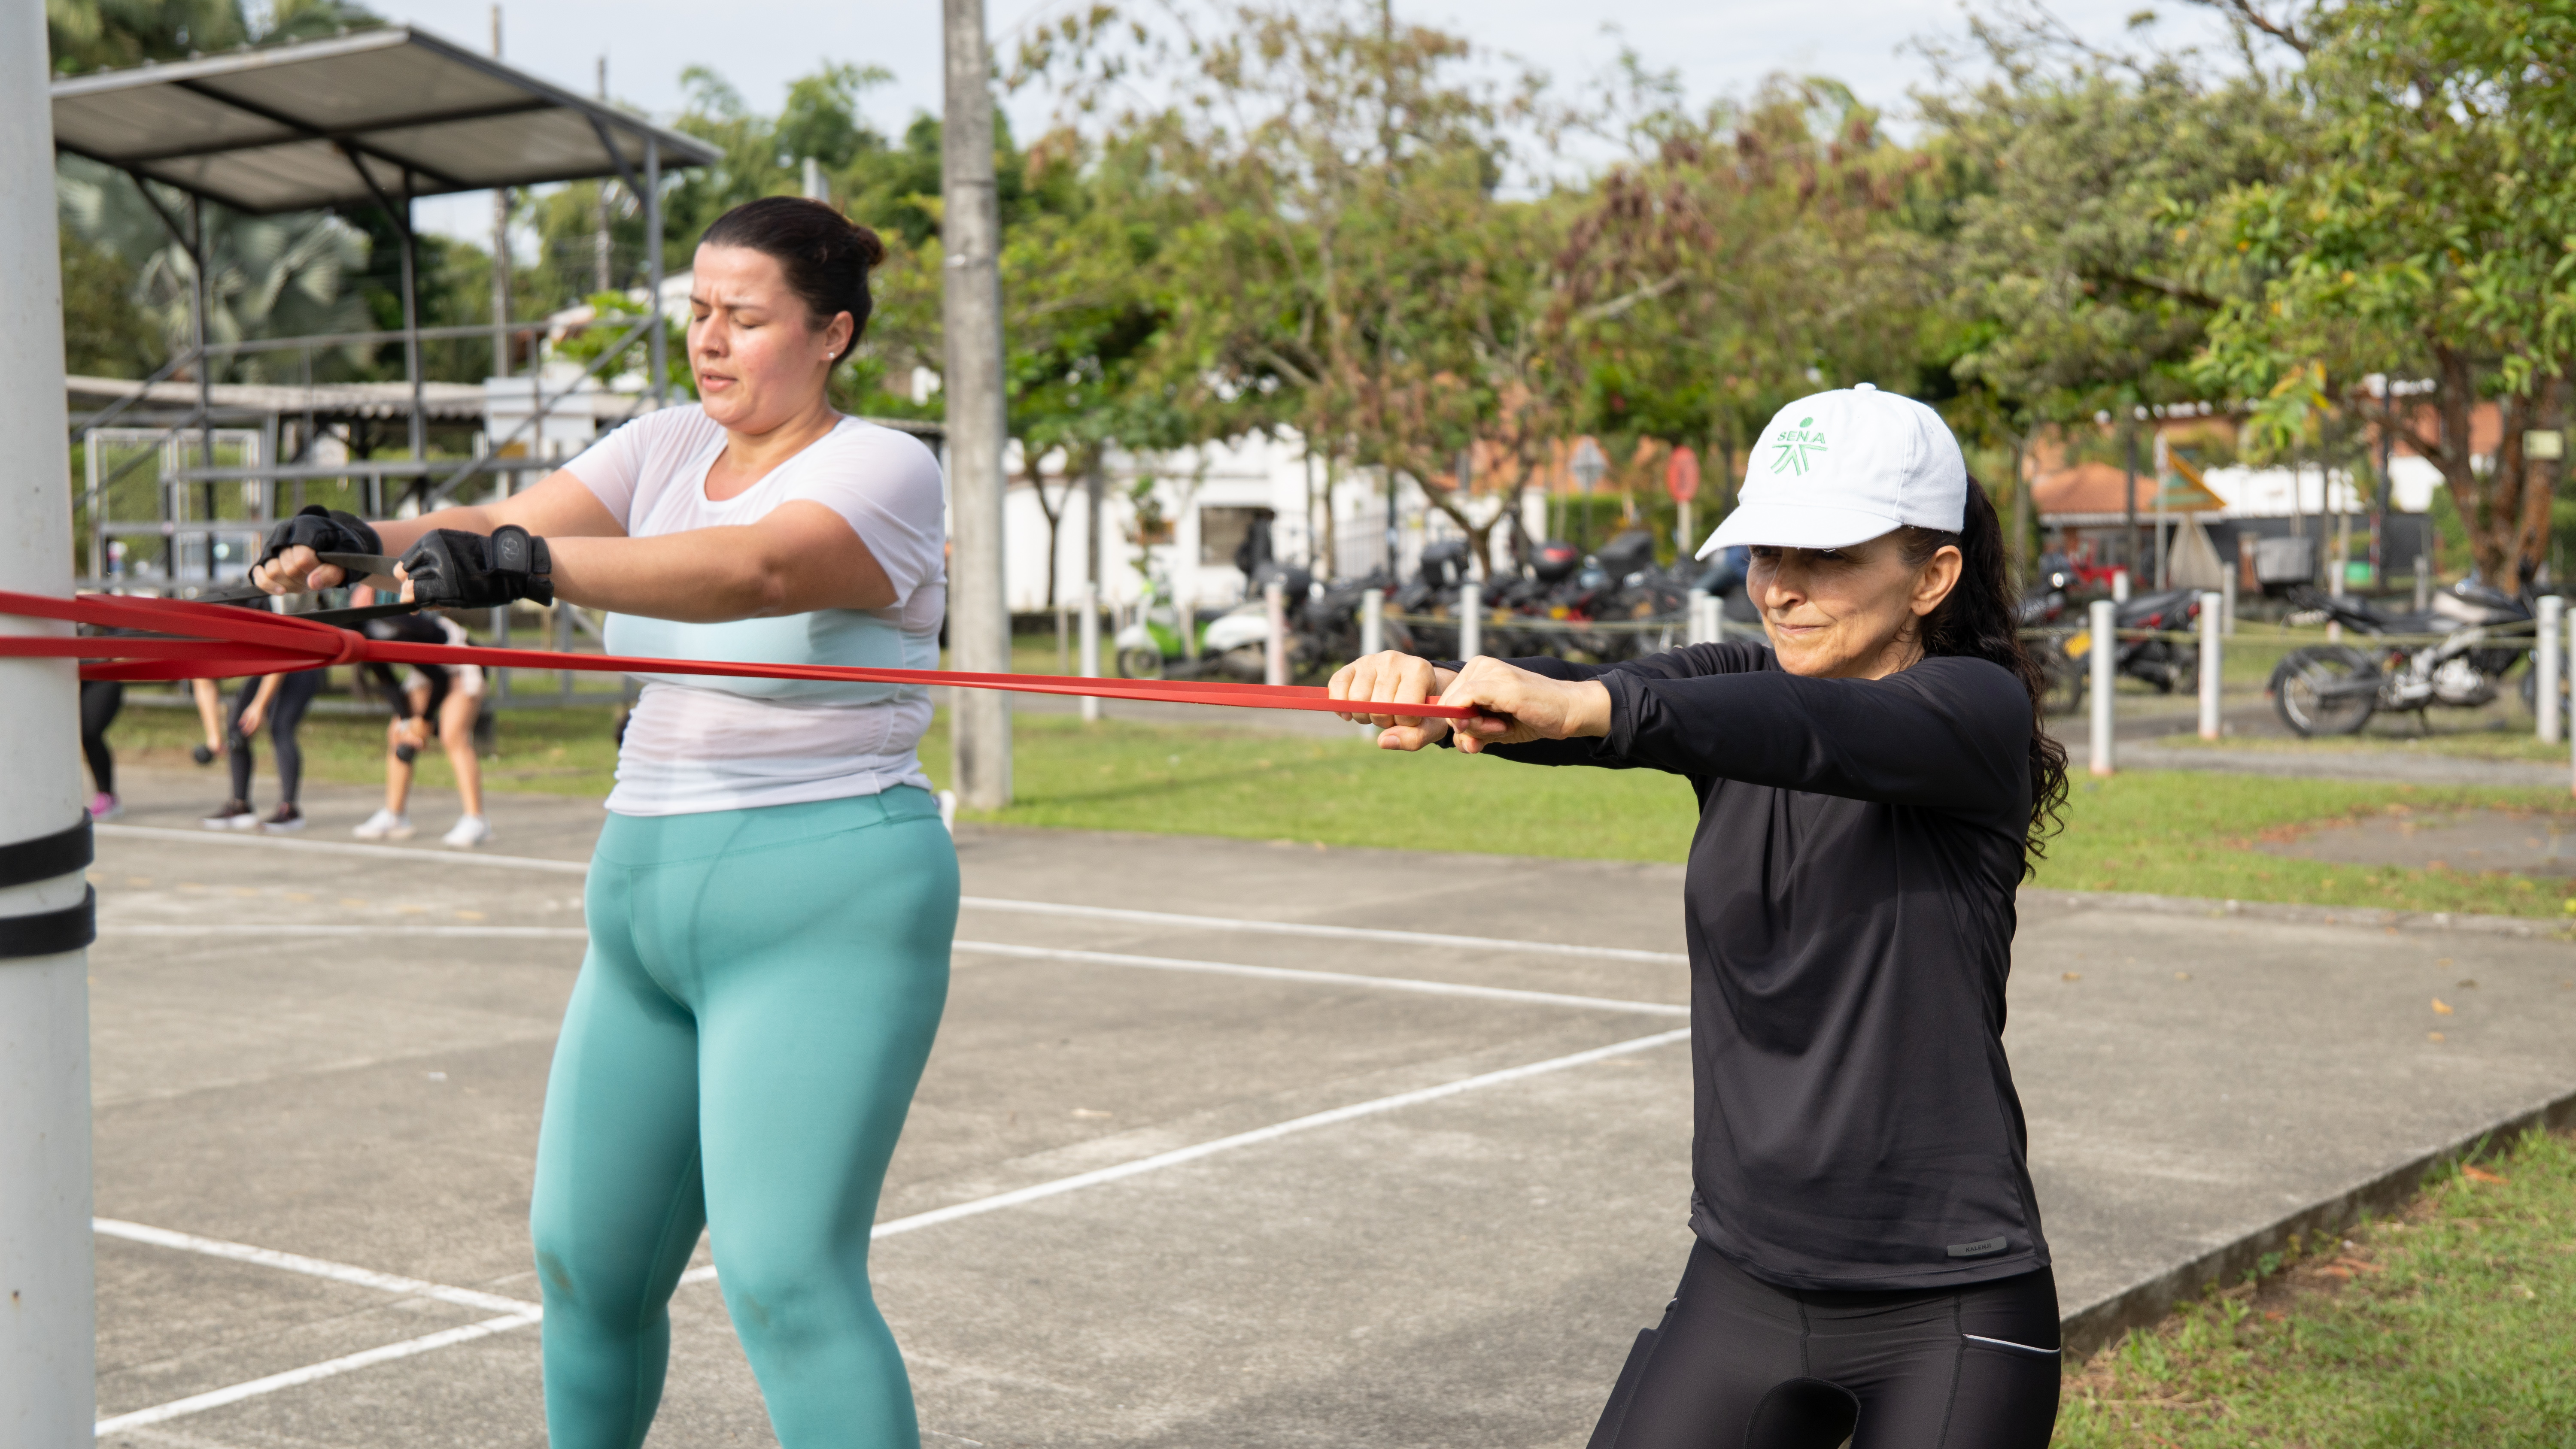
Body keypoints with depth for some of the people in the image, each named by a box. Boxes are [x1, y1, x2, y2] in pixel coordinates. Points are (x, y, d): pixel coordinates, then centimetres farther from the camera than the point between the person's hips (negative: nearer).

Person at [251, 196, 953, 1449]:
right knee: (589, 1258, 13)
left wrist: (528, 567, -44)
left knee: (785, 1284, -15)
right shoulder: (668, 449, 11)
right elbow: (507, 525, -3)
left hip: (826, 913, -7)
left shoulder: (882, 471, -10)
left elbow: (756, 571, -31)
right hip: (652, 897, 7)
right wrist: (361, 541, -24)